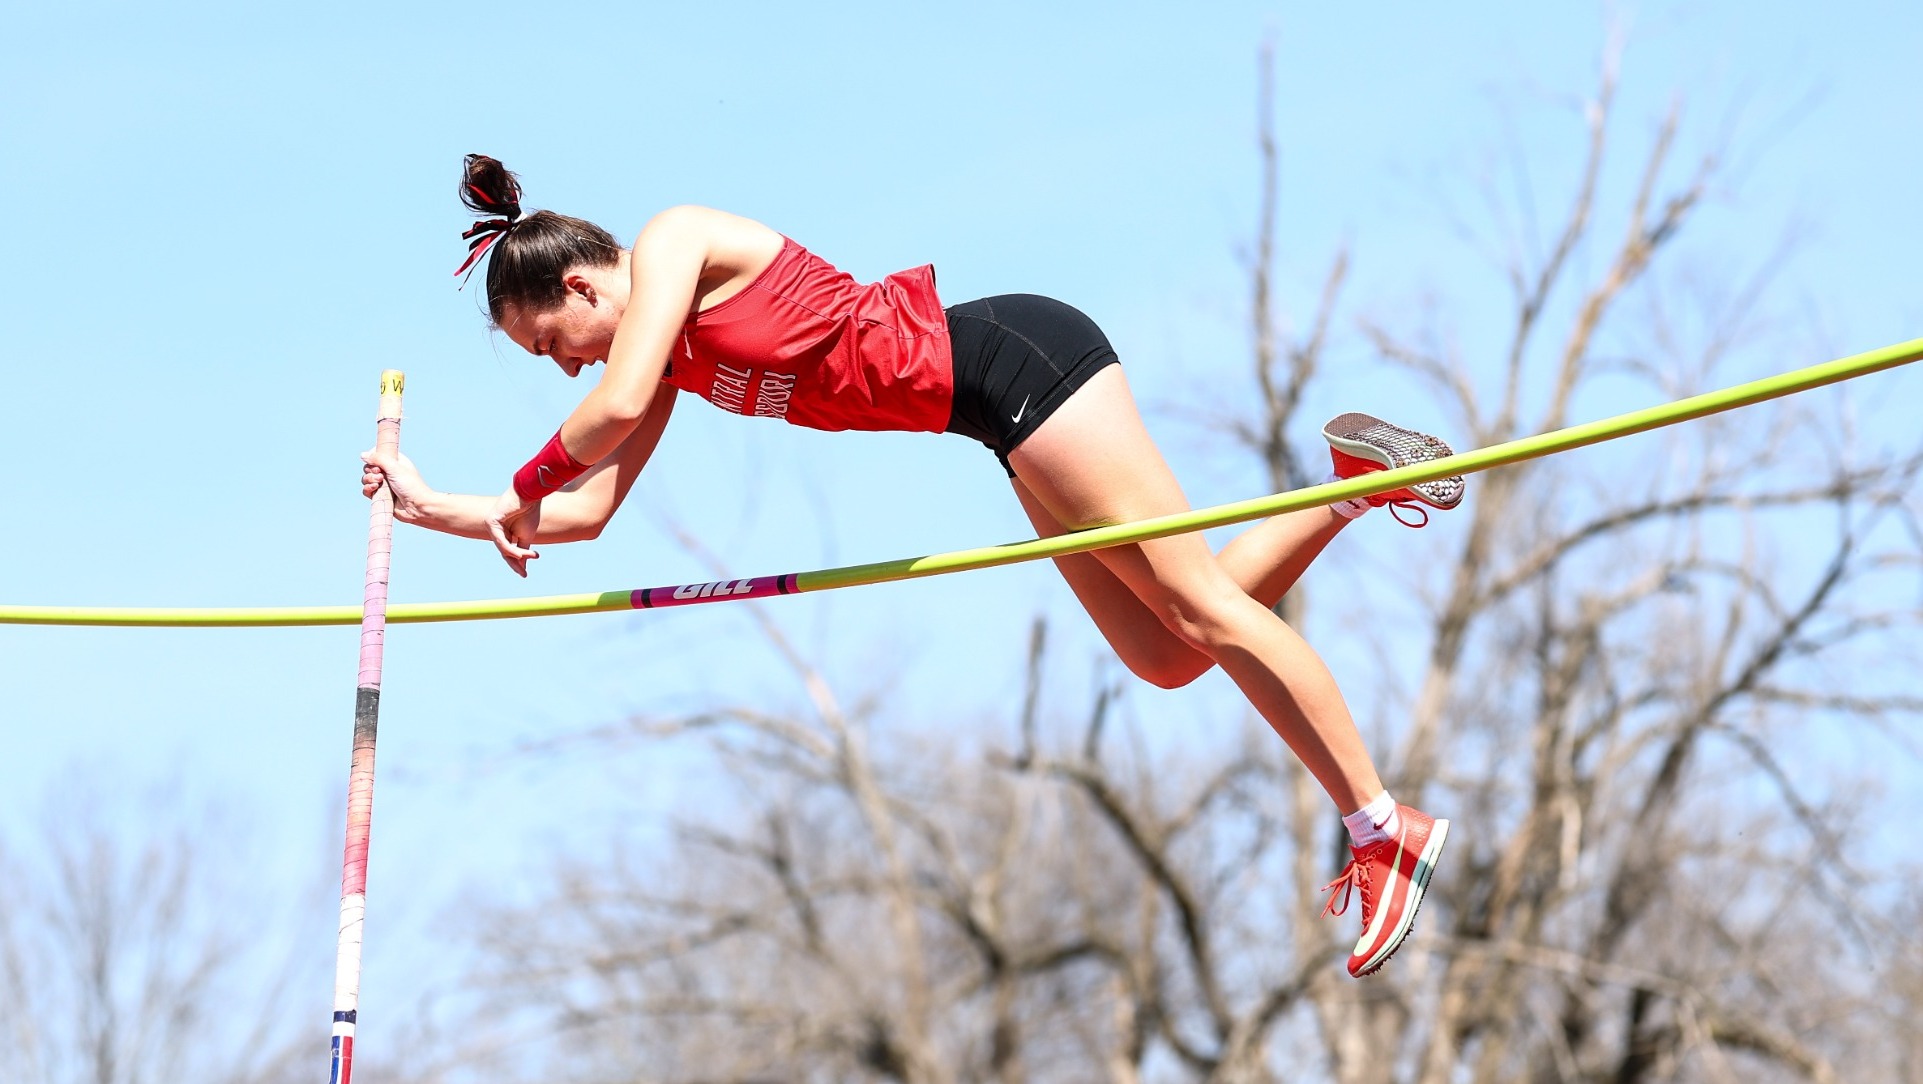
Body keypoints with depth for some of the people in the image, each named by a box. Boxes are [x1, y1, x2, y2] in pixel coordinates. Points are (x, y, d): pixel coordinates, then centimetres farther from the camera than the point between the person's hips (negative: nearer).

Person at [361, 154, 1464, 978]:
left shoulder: (675, 241, -9)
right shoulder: (670, 357, 17)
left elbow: (615, 410, -21)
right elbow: (589, 511, 19)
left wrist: (523, 492, -4)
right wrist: (434, 507, 16)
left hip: (1018, 355, -9)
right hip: (1005, 413, 9)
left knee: (1199, 606, -8)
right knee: (1167, 654, 8)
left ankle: (1385, 824, -6)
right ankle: (1355, 479, 13)